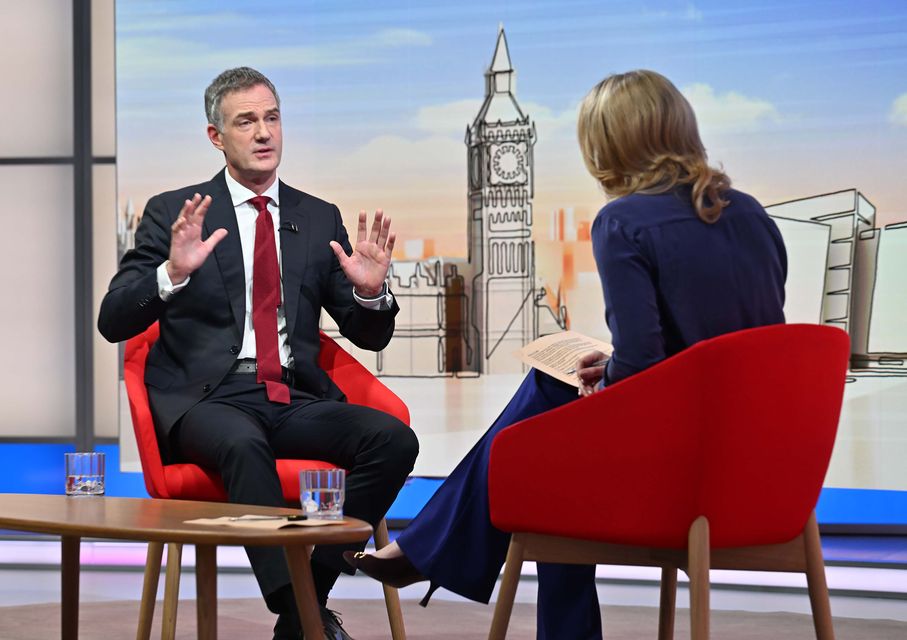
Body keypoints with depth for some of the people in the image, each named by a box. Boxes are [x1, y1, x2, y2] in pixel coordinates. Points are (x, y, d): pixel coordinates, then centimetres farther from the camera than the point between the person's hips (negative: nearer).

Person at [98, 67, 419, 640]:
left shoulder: (320, 220, 16)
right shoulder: (172, 213, 7)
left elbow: (369, 335, 17)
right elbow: (114, 323, -2)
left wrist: (370, 289, -7)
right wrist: (174, 272, -21)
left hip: (297, 400, 4)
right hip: (208, 400, -4)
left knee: (393, 438, -25)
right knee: (243, 443, -39)